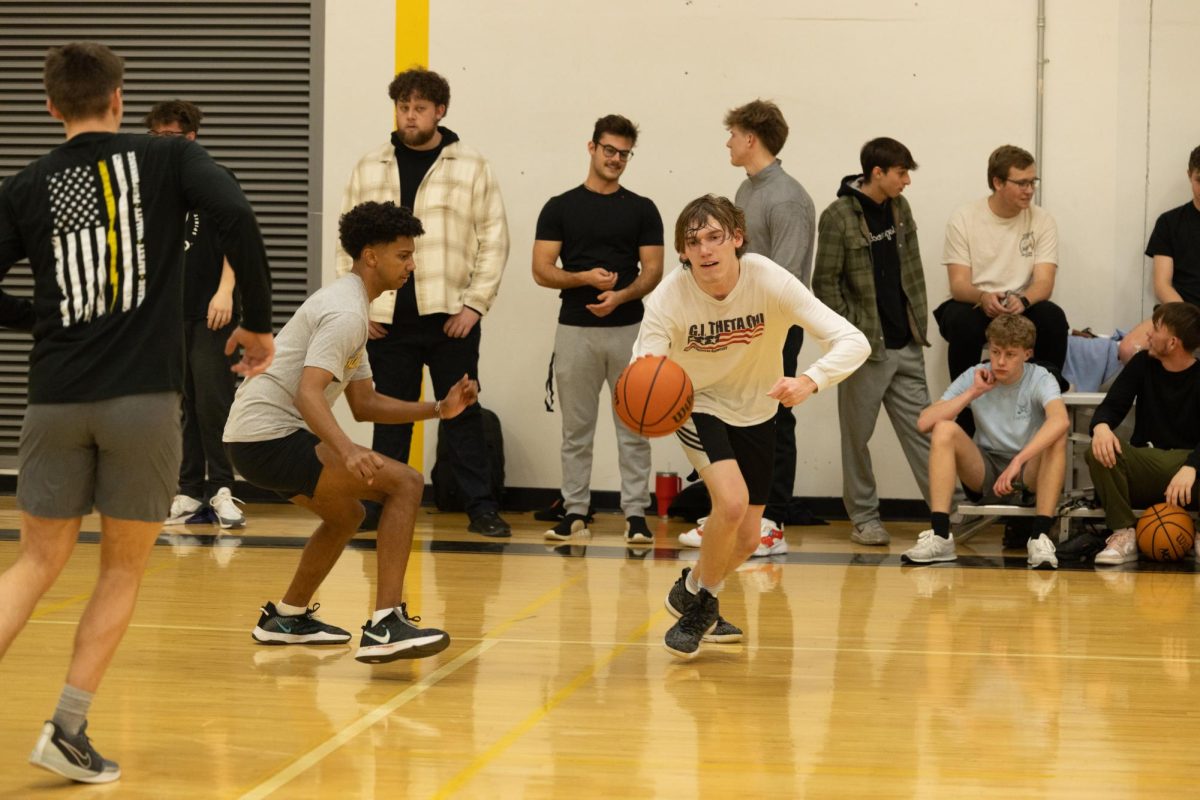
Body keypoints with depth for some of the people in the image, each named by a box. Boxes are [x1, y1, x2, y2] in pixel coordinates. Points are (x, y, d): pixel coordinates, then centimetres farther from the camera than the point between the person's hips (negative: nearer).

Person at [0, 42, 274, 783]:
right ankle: (69, 730, 6)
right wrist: (259, 322, -4)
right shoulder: (169, 158, 3)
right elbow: (237, 217, -13)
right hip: (144, 399, -2)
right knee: (123, 570, 12)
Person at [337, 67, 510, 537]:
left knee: (463, 413, 2)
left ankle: (481, 507, 7)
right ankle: (381, 504, 17)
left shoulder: (471, 168, 3)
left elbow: (494, 239, 1)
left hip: (452, 317, -2)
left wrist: (476, 303, -6)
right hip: (387, 319, 2)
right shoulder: (369, 169, 9)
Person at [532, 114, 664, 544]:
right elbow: (542, 270, 0)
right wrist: (584, 277, -17)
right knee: (576, 428, 6)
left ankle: (635, 514, 4)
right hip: (575, 329, 0)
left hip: (628, 328, 0)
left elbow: (653, 270, 2)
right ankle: (574, 512, 13)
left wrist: (621, 295, -17)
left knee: (633, 428, 1)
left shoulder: (642, 209, 6)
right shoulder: (560, 207, 5)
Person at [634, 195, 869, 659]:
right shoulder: (669, 298, -27)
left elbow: (853, 341, -33)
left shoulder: (770, 281, -28)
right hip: (698, 406, -2)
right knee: (732, 501, -27)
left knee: (746, 540, 6)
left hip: (755, 411, 3)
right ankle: (698, 600, 1)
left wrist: (809, 382, -52)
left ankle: (695, 598, 38)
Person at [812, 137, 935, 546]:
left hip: (906, 346, 6)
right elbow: (825, 282, -9)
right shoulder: (839, 216, -10)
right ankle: (864, 518, 14)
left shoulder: (899, 208, 9)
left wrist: (920, 323, 10)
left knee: (922, 429, 5)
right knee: (858, 436, 5)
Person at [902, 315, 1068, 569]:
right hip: (983, 472, 2)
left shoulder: (1039, 379, -11)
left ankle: (1040, 537, -32)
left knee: (1056, 436, -31)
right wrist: (973, 393, -20)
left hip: (1030, 470, -2)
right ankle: (940, 536, -29)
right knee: (944, 429, -23)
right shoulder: (974, 377, -5)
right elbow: (924, 423, -16)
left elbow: (1060, 421, -35)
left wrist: (1019, 461, -45)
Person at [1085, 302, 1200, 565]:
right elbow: (1112, 406, 2)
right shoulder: (1143, 364, 9)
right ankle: (1124, 535, -23)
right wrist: (1101, 426, -24)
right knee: (1099, 451, -27)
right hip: (1145, 468, 3)